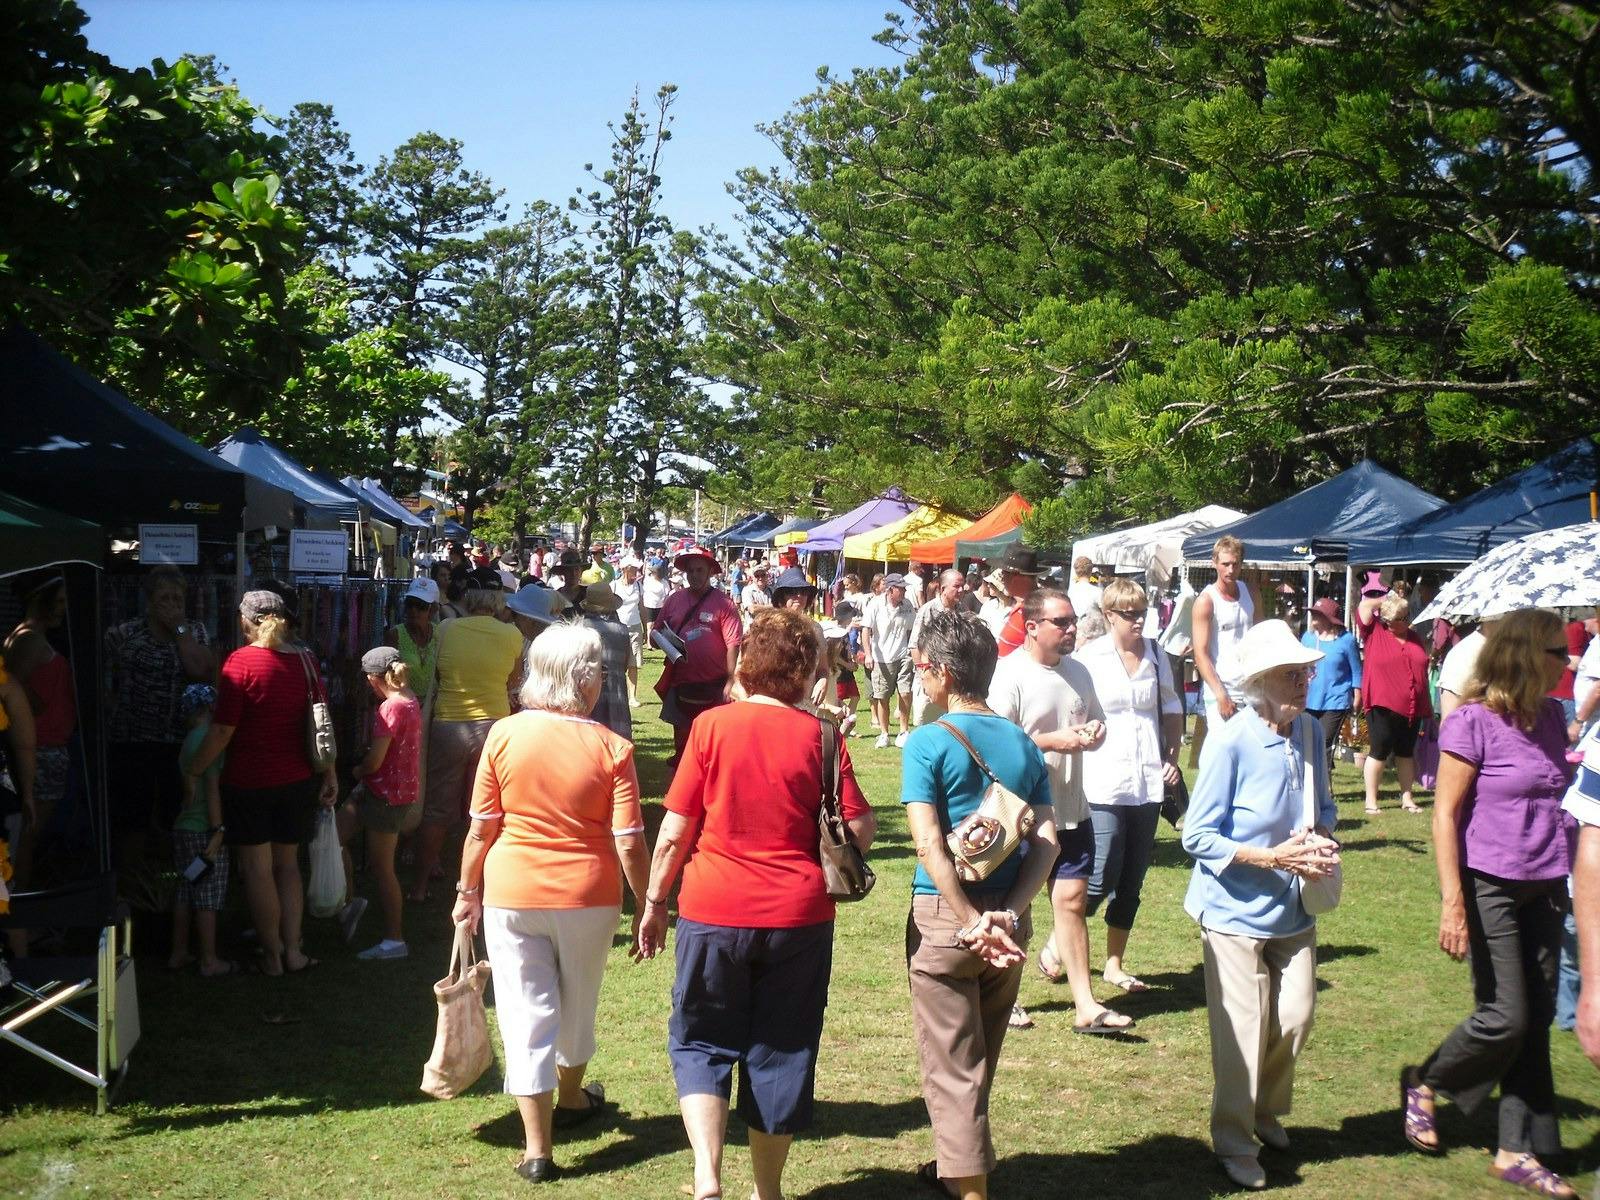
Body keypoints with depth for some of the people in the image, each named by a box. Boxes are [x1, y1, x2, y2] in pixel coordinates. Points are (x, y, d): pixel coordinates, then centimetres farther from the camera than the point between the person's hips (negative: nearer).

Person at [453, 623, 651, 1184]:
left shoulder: (504, 734, -9)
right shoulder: (611, 749, -12)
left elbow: (481, 827, -4)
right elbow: (629, 844, -11)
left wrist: (467, 890, 9)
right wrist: (647, 907, 0)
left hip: (511, 893, 0)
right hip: (587, 894, 0)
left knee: (527, 1012, 7)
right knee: (577, 1004, 23)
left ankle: (536, 1148, 8)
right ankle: (571, 1098, 46)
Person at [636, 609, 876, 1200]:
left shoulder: (712, 725, -7)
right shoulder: (819, 736, -6)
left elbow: (674, 832, -6)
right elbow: (860, 831, -6)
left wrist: (655, 901, 7)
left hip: (713, 910, -1)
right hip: (798, 917, 1)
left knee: (700, 1042, 14)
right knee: (781, 1051, 15)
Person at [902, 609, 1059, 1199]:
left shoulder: (928, 742, -11)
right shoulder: (1023, 744, 5)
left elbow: (929, 845, -19)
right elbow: (1047, 840, -3)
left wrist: (974, 924, -18)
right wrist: (1007, 914, -11)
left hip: (944, 914, -6)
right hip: (1009, 918, 6)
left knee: (952, 1066, 3)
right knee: (980, 1058, 22)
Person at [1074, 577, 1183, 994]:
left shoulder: (1156, 656, 9)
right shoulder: (1088, 658, -5)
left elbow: (1171, 709, 20)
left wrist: (1172, 756, 11)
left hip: (1149, 783, 5)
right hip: (1104, 785, -5)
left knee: (1132, 880, 9)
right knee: (1103, 877, -9)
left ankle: (1114, 964, 21)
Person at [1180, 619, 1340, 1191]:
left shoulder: (1310, 733, -1)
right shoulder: (1230, 741, -20)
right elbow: (1197, 836, -17)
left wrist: (1321, 838, -8)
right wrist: (1274, 857, -23)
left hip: (1293, 907, 6)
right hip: (1236, 908, -6)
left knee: (1295, 1018, 11)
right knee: (1244, 1032, 2)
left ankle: (1266, 1112, 38)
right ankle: (1235, 1144, 21)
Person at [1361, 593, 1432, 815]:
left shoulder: (1415, 639, 13)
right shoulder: (1376, 634, -2)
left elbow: (1423, 672, 18)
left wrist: (1428, 705, 17)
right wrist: (1387, 600, 5)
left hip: (1412, 708, 5)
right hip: (1383, 707, -5)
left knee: (1406, 753, 13)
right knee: (1379, 753, -1)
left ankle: (1406, 798, 21)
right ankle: (1371, 801, 5)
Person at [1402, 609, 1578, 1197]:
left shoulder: (1549, 715, 5)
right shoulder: (1473, 722, -14)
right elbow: (1445, 813, -14)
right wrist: (1453, 901, -19)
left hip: (1543, 886, 7)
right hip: (1490, 885, -6)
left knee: (1537, 1019, 8)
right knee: (1506, 1017, -4)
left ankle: (1516, 1150, 18)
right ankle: (1423, 1083, 22)